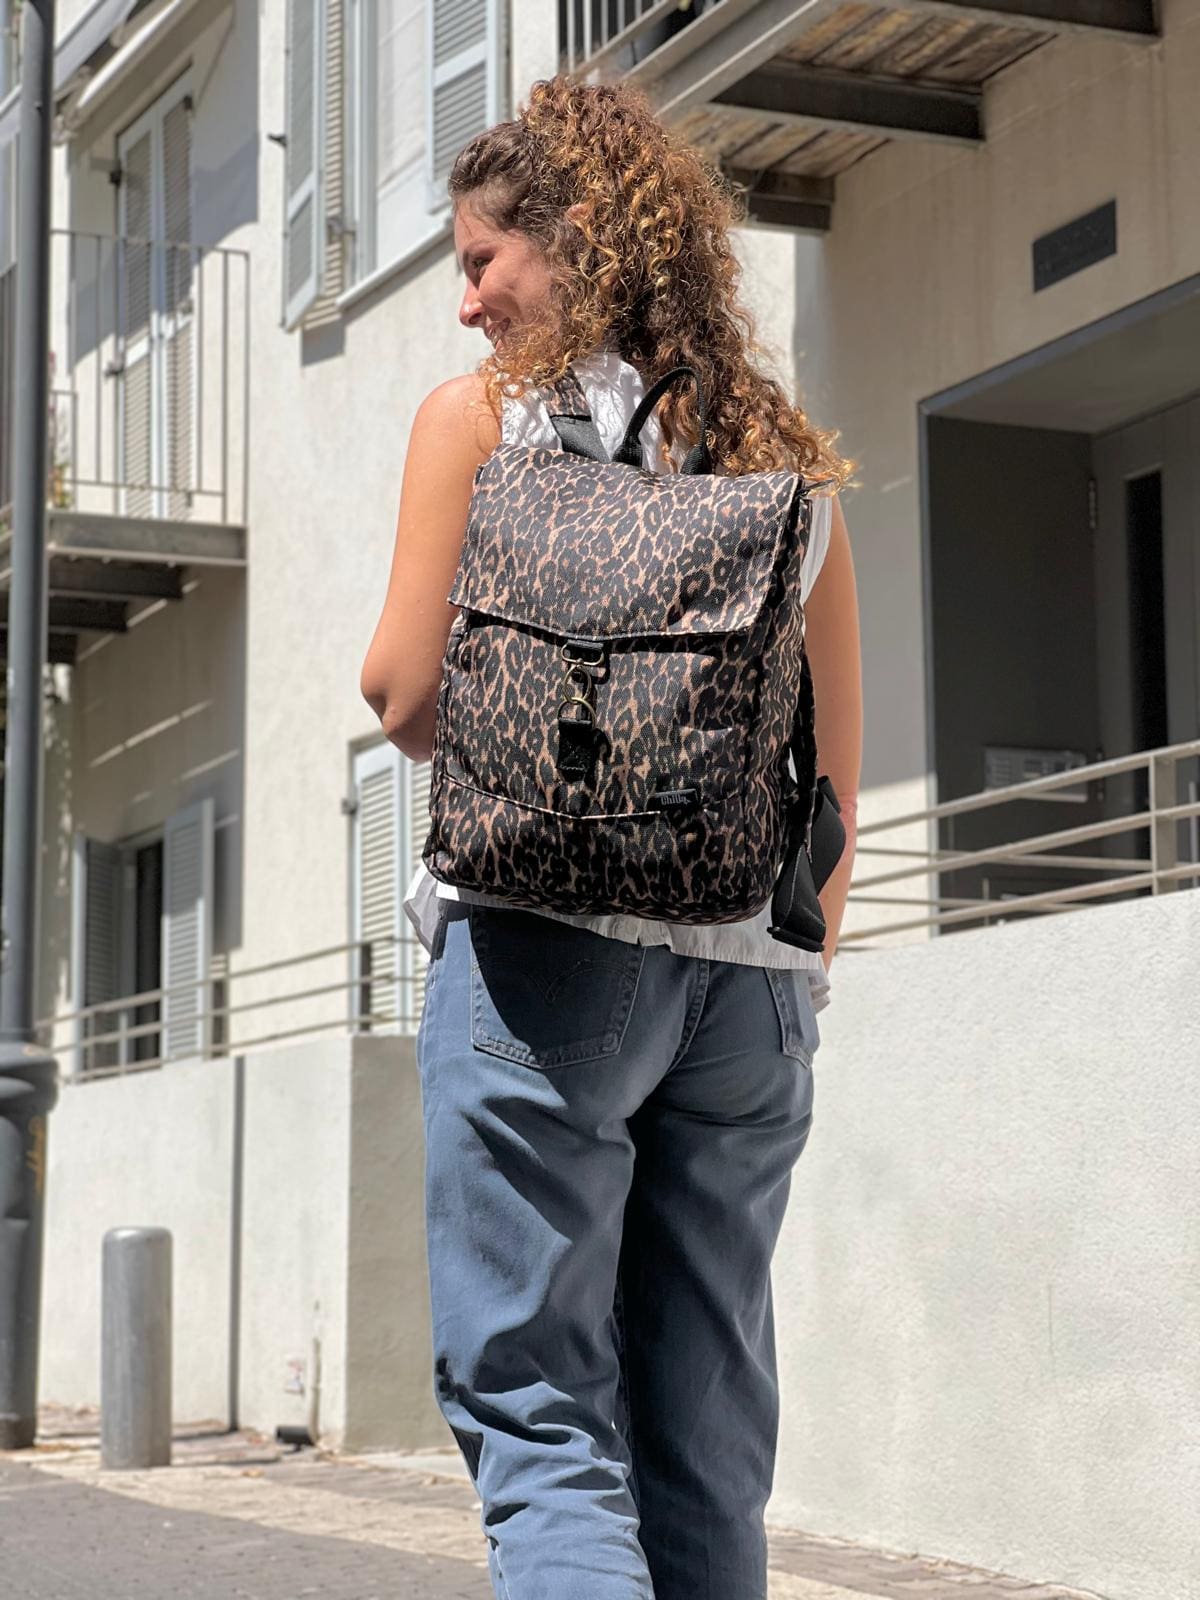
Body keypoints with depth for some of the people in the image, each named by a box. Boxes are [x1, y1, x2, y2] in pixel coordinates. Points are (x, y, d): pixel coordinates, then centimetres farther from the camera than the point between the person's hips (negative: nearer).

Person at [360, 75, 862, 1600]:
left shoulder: (479, 415, 2)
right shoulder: (789, 458, 14)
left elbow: (408, 692, -5)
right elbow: (836, 765, 13)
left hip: (546, 933, -4)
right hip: (751, 962, 5)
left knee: (533, 1404, -3)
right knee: (706, 1431, 9)